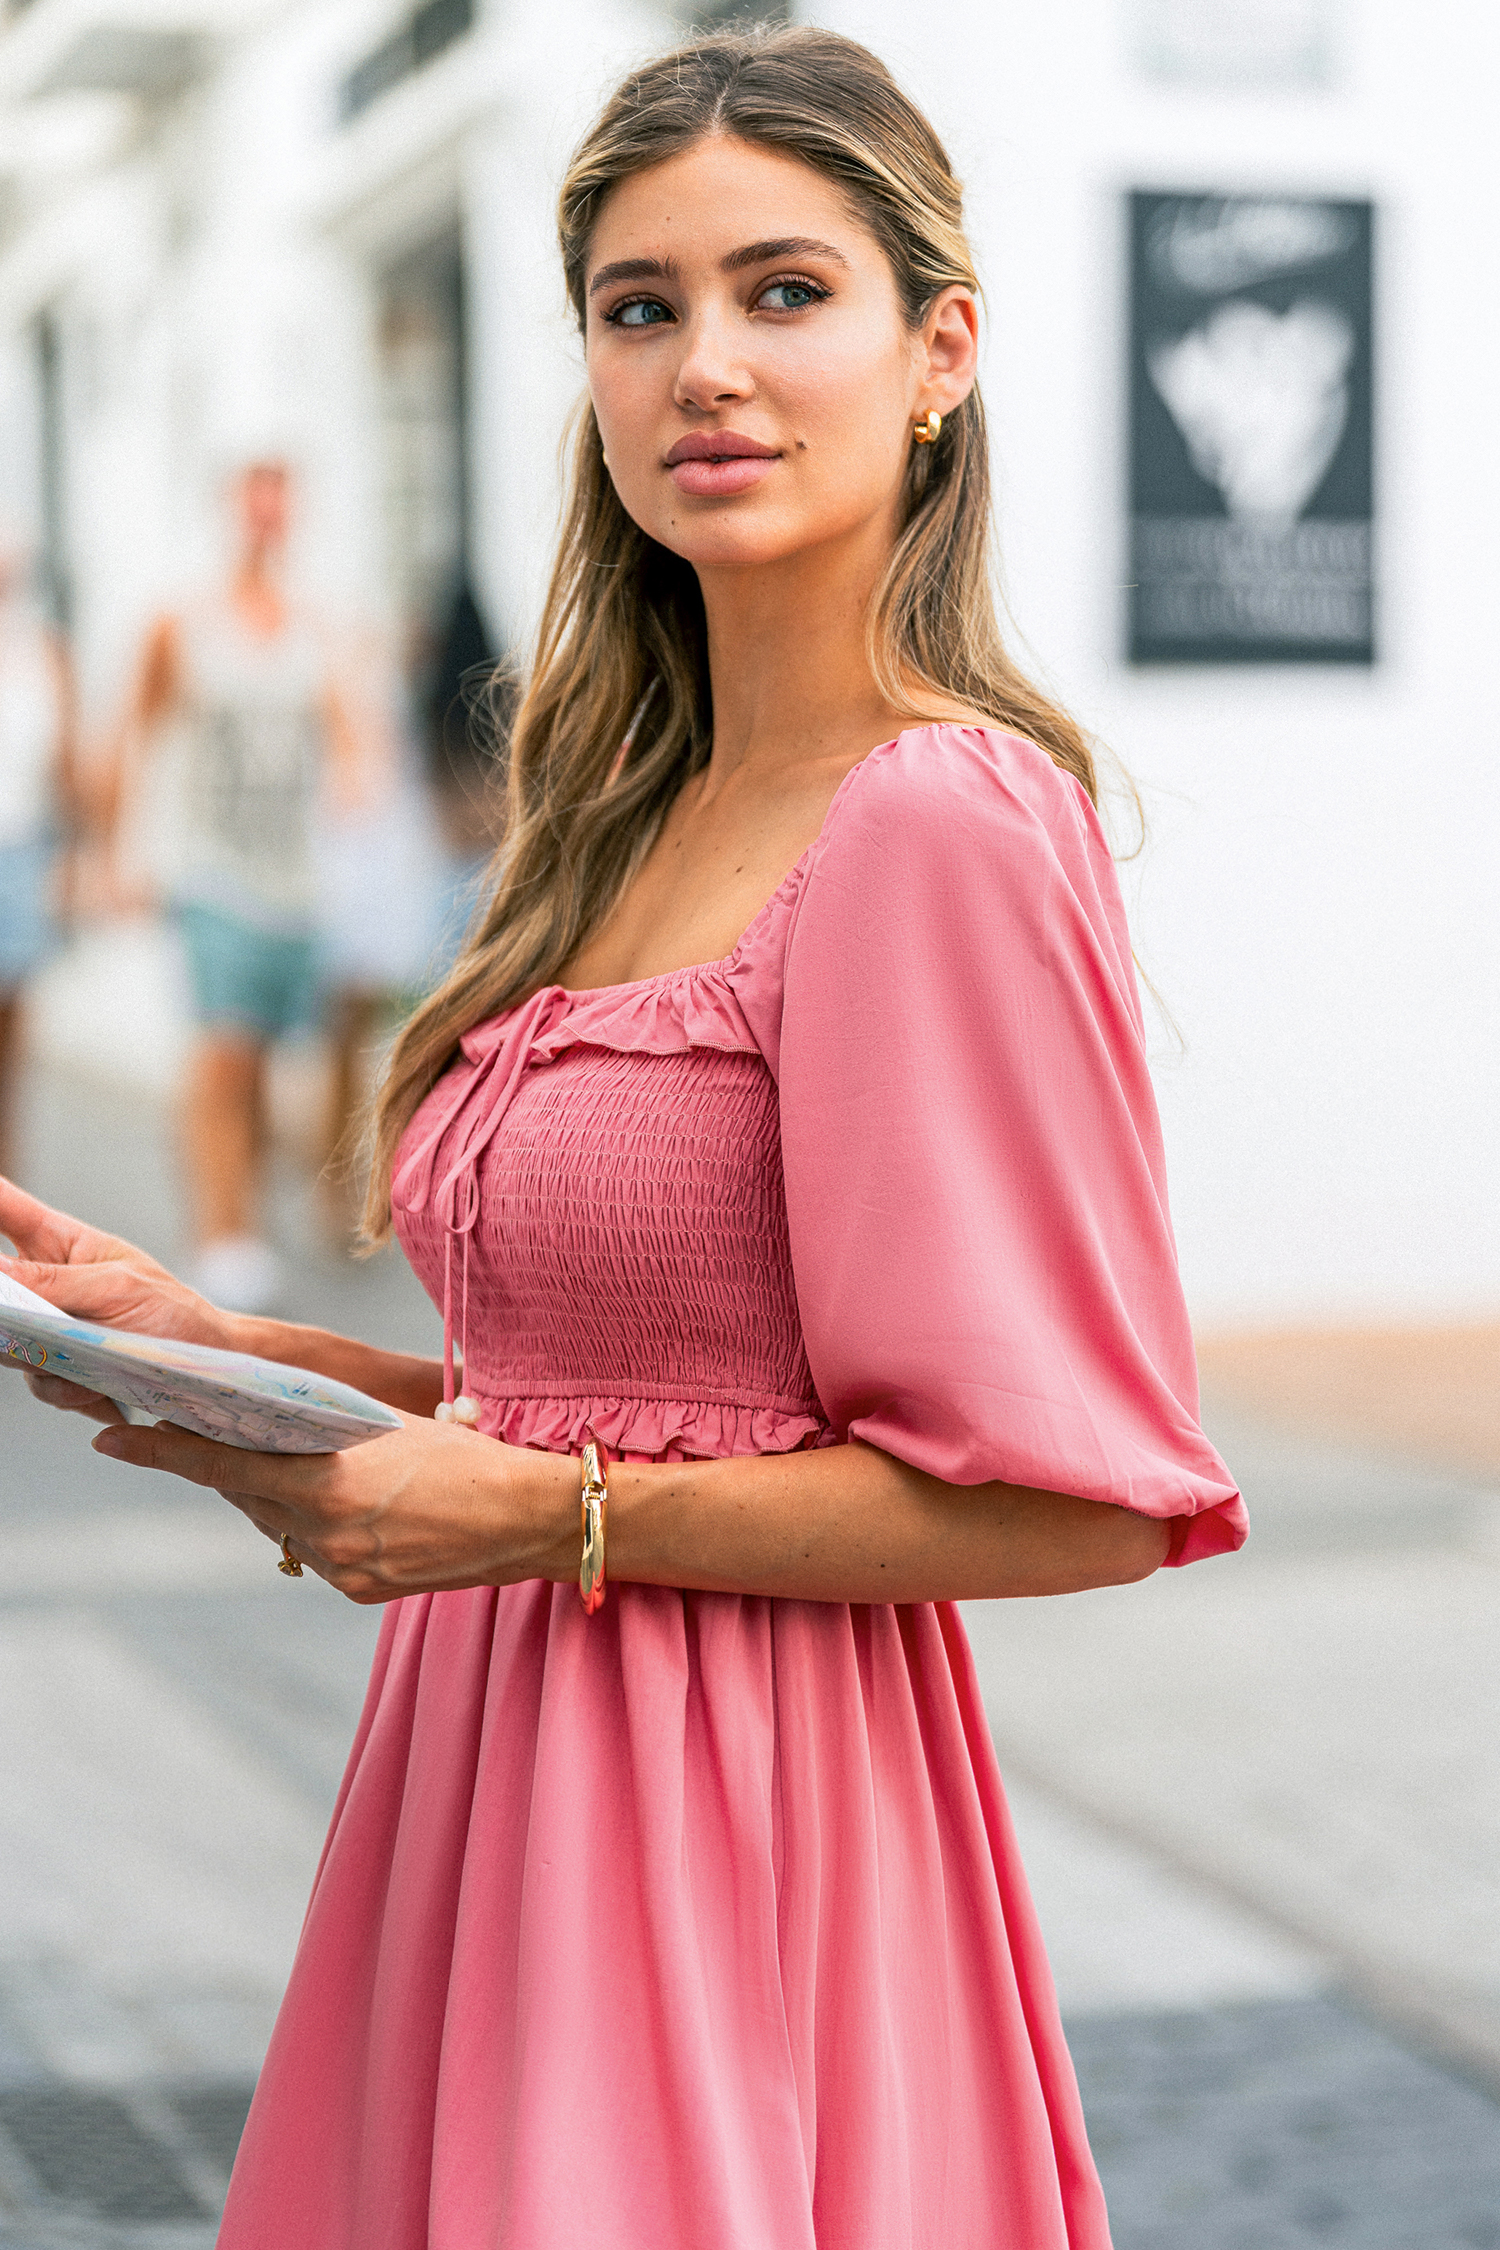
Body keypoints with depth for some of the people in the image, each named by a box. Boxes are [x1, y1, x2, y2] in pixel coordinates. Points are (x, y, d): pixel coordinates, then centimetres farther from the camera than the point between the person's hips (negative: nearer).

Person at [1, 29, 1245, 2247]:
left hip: (738, 1833, -8)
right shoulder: (639, 820, 9)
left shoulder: (945, 828, -17)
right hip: (500, 1782, 8)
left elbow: (1071, 1498, -17)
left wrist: (549, 1517, -18)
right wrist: (224, 1350, 6)